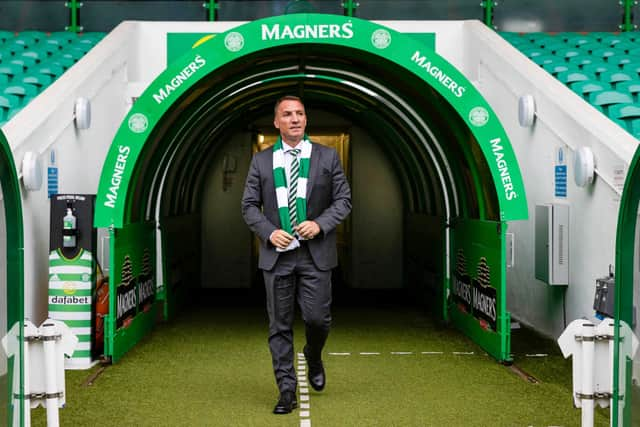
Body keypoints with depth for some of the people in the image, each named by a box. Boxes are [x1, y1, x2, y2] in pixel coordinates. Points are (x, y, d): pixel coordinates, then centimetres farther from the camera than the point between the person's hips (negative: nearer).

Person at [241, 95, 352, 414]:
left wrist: (320, 224, -11)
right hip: (277, 255, 1)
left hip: (316, 254, -1)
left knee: (317, 318, -5)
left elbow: (343, 199, 6)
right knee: (279, 325, 2)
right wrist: (269, 232, -9)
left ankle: (313, 358, 30)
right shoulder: (261, 161, 7)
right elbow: (249, 205, 7)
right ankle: (287, 391, 11)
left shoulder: (327, 157, 6)